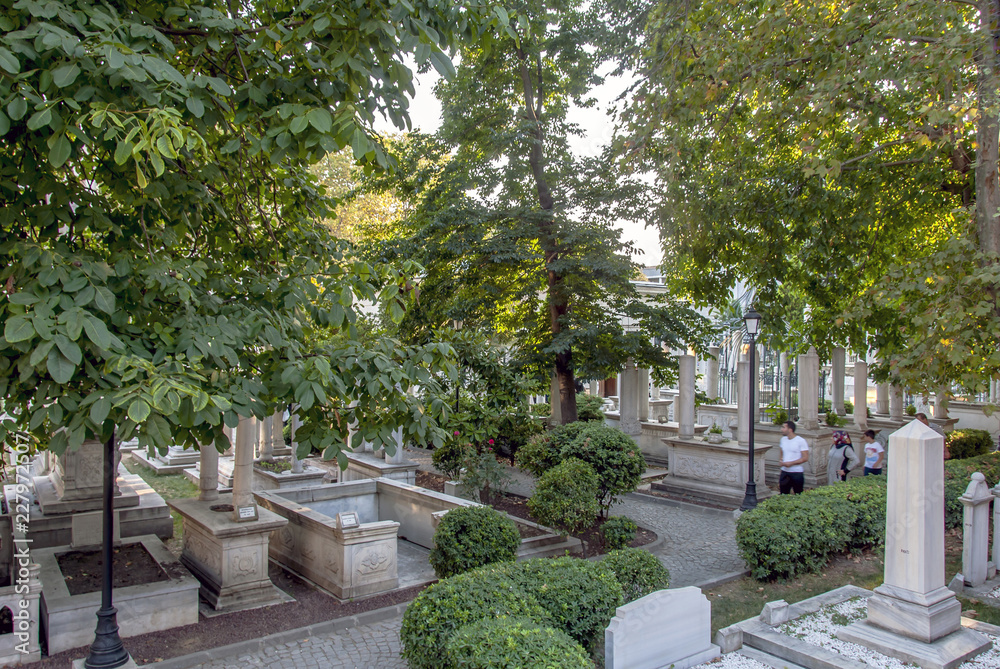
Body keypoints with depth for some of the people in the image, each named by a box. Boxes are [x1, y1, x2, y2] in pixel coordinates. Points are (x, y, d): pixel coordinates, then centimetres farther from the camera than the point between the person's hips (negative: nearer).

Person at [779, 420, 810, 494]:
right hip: (784, 472, 5)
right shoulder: (783, 439, 10)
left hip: (797, 473, -5)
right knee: (783, 496, 5)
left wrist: (790, 463, -17)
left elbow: (805, 458, -12)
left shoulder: (801, 441, -8)